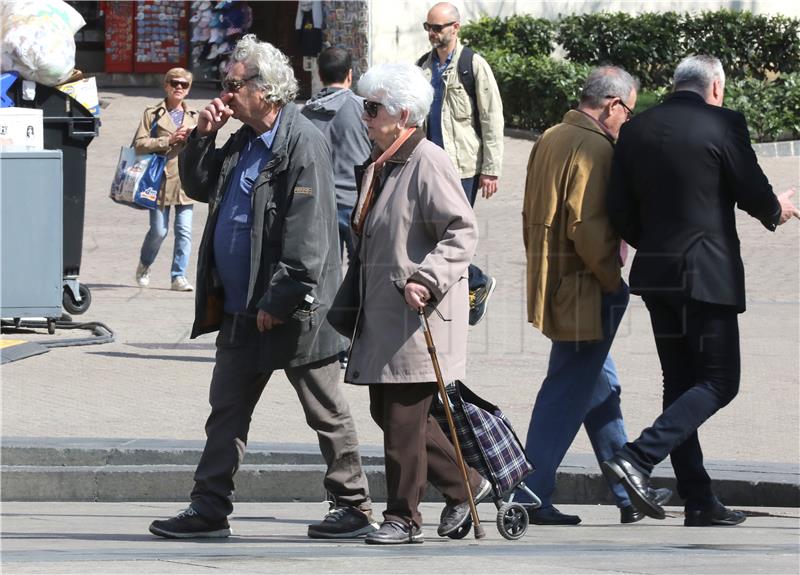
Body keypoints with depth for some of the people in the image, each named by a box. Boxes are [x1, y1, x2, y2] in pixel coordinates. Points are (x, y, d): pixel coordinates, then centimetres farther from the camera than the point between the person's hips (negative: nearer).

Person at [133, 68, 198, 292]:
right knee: (159, 230, -1)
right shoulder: (153, 114, 4)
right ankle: (144, 265, 25)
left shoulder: (193, 116, 16)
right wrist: (168, 140, -13)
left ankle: (179, 276, 1)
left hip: (185, 180, 3)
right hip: (161, 180, -3)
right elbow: (139, 144, -4)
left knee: (184, 231, -5)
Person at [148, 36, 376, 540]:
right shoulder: (243, 142, 11)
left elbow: (306, 234, -22)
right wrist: (203, 138, 5)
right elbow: (200, 188, 22)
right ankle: (209, 509, 13)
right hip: (242, 309, 9)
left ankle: (355, 508, 11)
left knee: (327, 413, 2)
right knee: (227, 408, 9)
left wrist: (279, 301, -23)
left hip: (294, 311, -9)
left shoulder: (303, 144, -17)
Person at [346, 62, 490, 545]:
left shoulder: (428, 163, -13)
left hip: (419, 316, -10)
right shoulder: (379, 165, 16)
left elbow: (464, 232, -18)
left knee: (404, 417, -6)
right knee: (387, 412, 11)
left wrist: (426, 280, -26)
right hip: (382, 314, 10)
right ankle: (465, 484, 22)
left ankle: (404, 517, 2)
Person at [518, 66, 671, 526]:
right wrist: (612, 281, -13)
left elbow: (533, 216, 18)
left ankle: (629, 495, 23)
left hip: (551, 282, 10)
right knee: (568, 392, -4)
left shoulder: (550, 141, 12)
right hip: (583, 292, -10)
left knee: (602, 387, 16)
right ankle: (532, 499, -2)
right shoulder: (594, 148, -18)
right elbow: (588, 228, -24)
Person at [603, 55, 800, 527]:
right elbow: (755, 194, -6)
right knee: (719, 382, 0)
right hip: (708, 274, -6)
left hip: (656, 273, 6)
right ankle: (638, 459, -17)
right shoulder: (723, 124, -9)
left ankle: (699, 500, 11)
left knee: (681, 382, 12)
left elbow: (620, 211, 7)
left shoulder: (637, 130, 7)